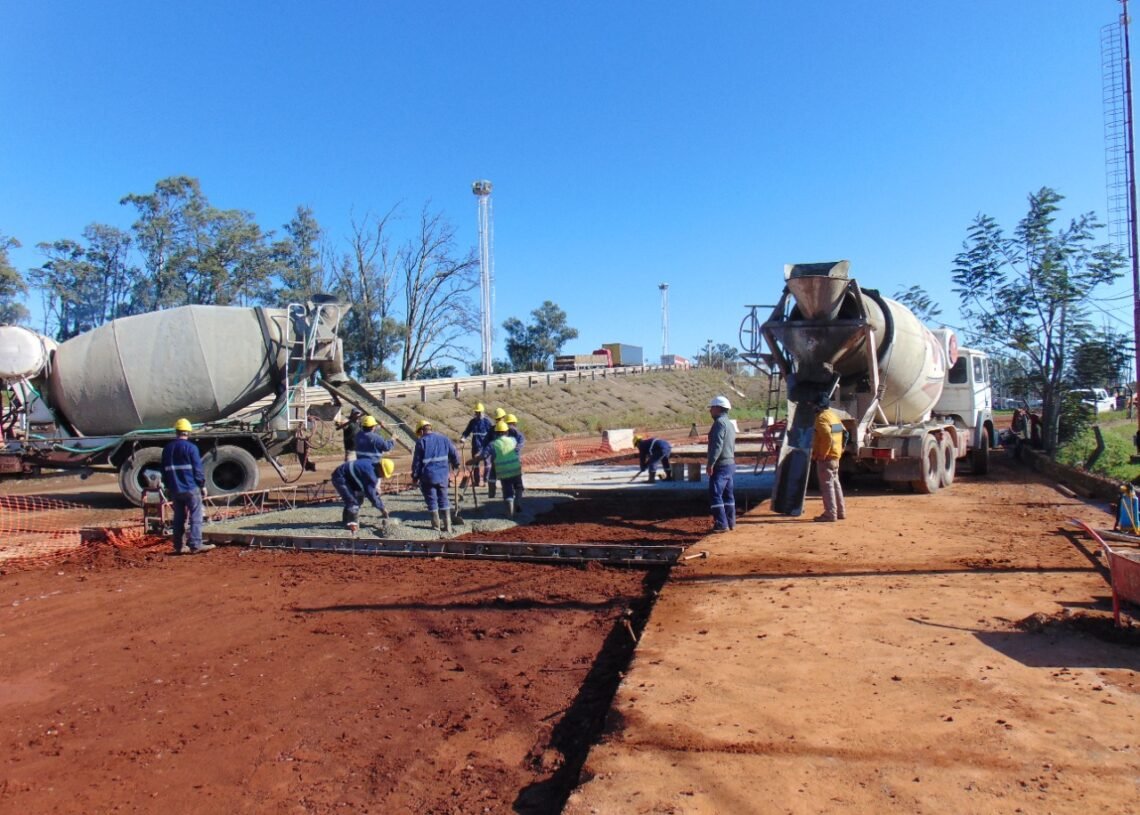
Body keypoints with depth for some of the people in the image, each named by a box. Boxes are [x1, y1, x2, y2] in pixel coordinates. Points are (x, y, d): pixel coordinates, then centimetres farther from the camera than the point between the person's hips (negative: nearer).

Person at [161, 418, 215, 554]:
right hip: (191, 488, -6)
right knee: (195, 517, -4)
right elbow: (198, 469, -10)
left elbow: (165, 470, 16)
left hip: (175, 490, 6)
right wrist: (202, 485, -3)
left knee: (179, 518, 12)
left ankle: (178, 546, 14)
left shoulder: (167, 449, 10)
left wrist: (168, 487, 23)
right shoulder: (191, 447, -9)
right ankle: (195, 545, -9)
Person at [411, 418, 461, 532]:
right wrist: (456, 464, 29)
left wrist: (415, 476, 1)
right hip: (443, 475, 4)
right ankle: (448, 524, 13)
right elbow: (454, 453, 10)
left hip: (428, 476, -4)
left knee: (432, 500, 7)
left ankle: (436, 525, 13)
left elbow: (417, 461, -8)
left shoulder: (421, 442, -8)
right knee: (443, 499, 15)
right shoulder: (444, 439, 5)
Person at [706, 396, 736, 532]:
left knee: (715, 494, -10)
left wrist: (711, 463, -22)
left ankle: (721, 524, -12)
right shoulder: (730, 424, 18)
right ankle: (731, 522, 20)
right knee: (728, 494, 14)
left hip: (721, 465, -10)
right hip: (730, 464, 10)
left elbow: (717, 445, -22)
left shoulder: (719, 423, -13)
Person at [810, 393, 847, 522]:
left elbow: (827, 438, -27)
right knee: (835, 483, 17)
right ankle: (840, 511, 24)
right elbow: (843, 433, 18)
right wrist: (840, 450, 19)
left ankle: (830, 514, -3)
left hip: (826, 458, -10)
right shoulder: (834, 415, 14)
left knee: (827, 485, -5)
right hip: (836, 456, 10)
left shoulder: (822, 418, -16)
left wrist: (822, 455, -20)